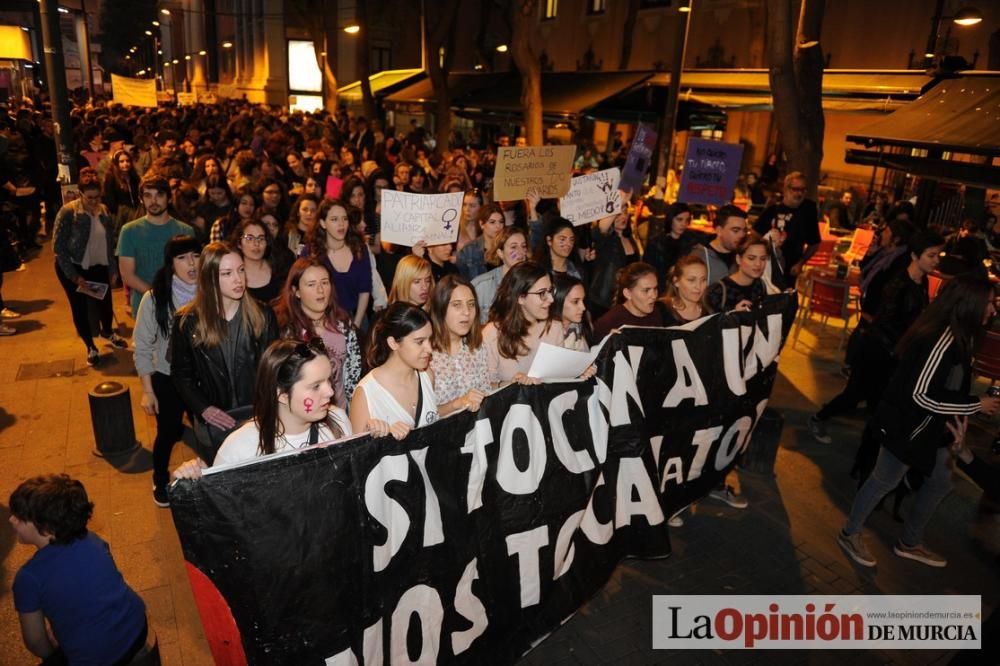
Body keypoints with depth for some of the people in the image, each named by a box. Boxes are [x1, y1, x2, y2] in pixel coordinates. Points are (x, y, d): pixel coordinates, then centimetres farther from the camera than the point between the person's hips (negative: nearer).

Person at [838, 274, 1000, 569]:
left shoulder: (958, 336, 4)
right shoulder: (944, 338, -27)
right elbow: (922, 394, -28)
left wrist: (956, 416, 5)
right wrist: (976, 405, -19)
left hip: (929, 427, 10)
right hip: (908, 425, -10)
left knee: (941, 482, 20)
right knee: (885, 481, 6)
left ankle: (909, 543, 37)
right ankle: (850, 534, 26)